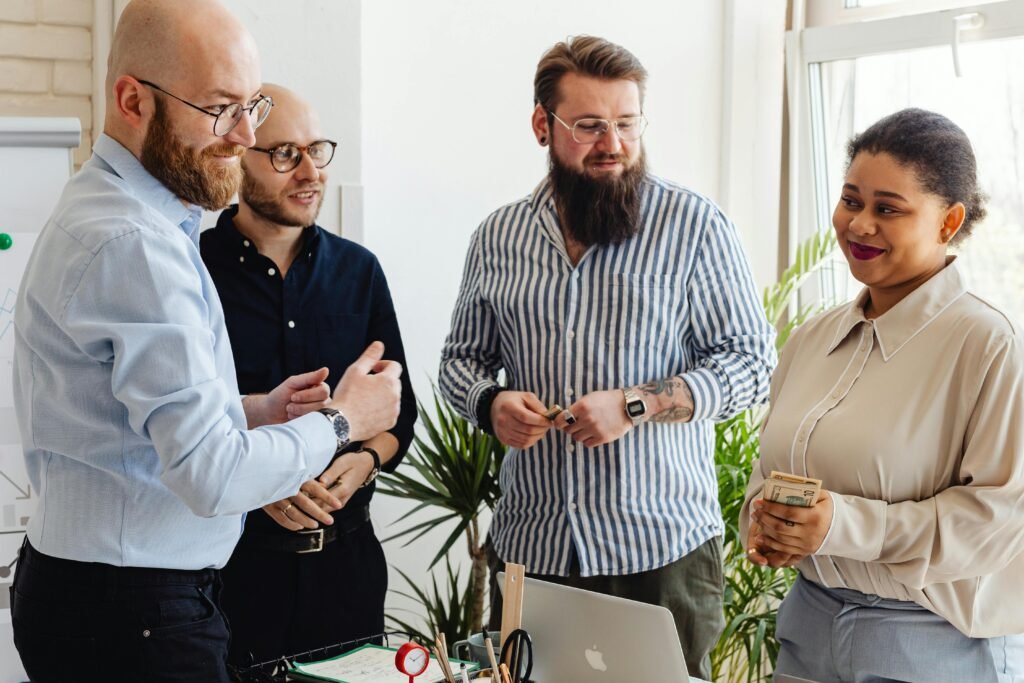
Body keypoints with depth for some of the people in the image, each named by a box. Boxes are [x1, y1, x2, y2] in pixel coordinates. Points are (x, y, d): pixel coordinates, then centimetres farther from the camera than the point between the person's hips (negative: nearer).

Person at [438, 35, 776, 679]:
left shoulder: (695, 223, -4)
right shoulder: (499, 236, 7)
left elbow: (752, 363, -4)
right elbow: (464, 359, 17)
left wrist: (636, 405, -17)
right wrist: (491, 403, -6)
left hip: (663, 548, -3)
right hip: (530, 546, 3)